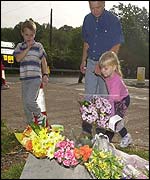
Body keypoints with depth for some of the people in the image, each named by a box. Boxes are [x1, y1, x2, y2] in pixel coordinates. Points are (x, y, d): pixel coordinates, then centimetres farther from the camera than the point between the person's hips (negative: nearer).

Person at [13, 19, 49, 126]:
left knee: (29, 100, -19)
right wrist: (27, 48, -9)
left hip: (36, 77, -4)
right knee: (25, 103, 7)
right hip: (24, 78, 4)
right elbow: (18, 58, -7)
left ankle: (40, 117, 5)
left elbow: (43, 61, 7)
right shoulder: (20, 46, 11)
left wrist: (45, 75, -1)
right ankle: (30, 123, 20)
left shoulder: (38, 46, 5)